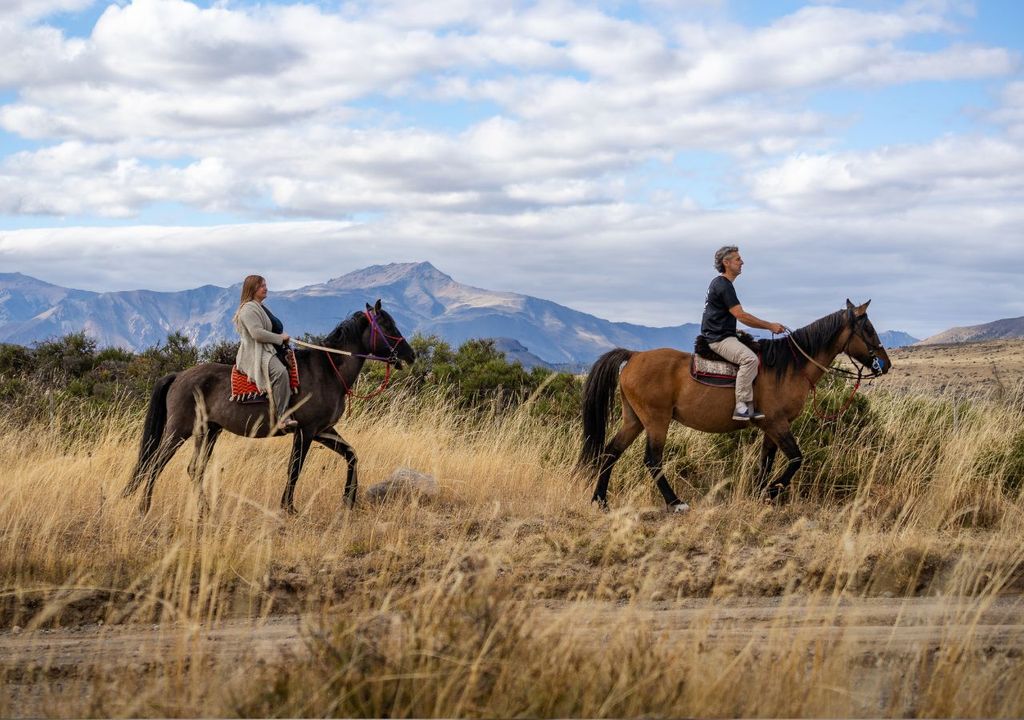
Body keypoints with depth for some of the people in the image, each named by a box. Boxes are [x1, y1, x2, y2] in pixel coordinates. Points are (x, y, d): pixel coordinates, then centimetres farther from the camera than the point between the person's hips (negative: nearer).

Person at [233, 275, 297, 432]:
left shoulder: (260, 307, 23)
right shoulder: (249, 309, -11)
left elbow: (273, 328, 34)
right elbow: (257, 333, -22)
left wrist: (283, 337, 16)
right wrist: (280, 338, -14)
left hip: (267, 350, 12)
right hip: (255, 354, -12)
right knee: (279, 371, -36)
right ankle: (282, 418, -42)